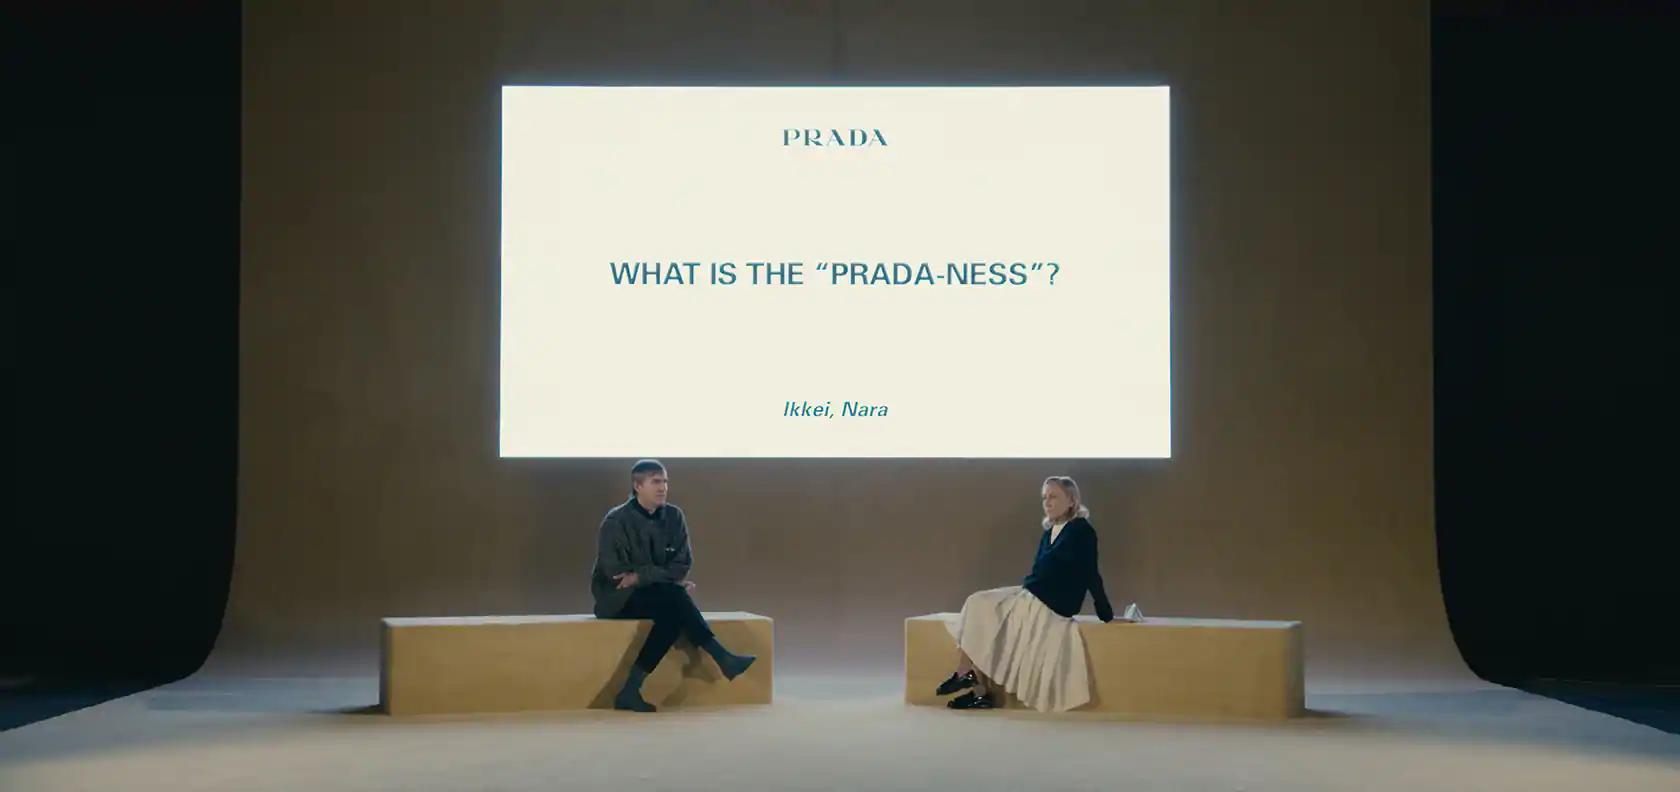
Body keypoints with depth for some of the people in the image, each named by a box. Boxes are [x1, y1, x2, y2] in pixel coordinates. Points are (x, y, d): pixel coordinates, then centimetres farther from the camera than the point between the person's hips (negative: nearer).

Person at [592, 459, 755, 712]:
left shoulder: (673, 516, 2)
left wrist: (641, 576, -17)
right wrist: (669, 578, -19)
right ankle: (722, 658, -34)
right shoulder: (616, 521, -12)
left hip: (656, 595, 5)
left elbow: (683, 563, -1)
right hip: (616, 598, -5)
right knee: (673, 595, -31)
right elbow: (614, 572, -17)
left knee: (672, 613, -32)